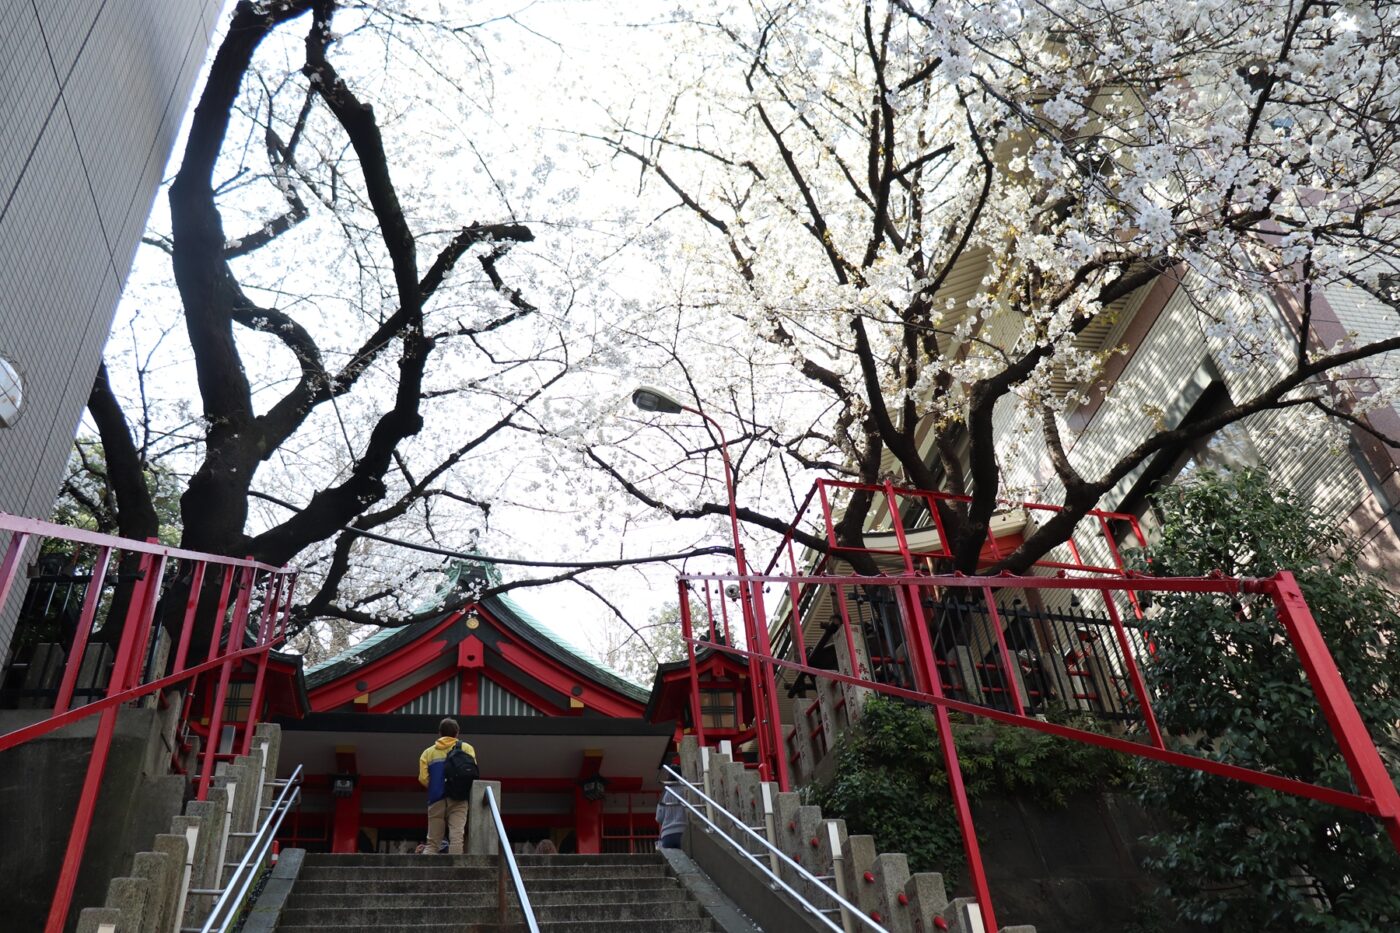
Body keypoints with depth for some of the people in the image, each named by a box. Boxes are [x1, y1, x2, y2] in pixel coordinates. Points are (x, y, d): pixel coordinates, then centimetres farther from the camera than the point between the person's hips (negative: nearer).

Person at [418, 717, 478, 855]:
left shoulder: (428, 752, 16)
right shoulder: (466, 748, 10)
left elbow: (423, 778, 2)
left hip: (436, 800, 2)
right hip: (458, 799, -2)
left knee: (433, 841, 7)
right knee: (456, 837, -10)